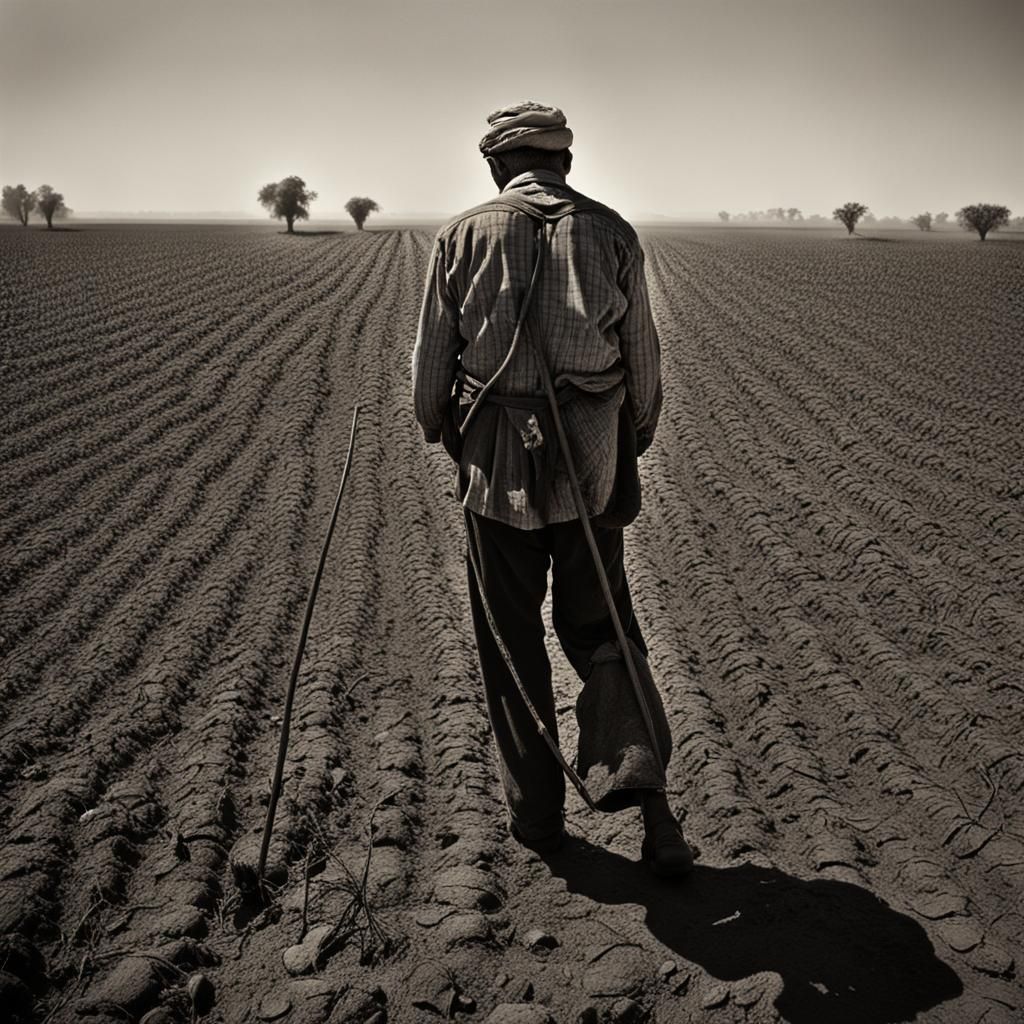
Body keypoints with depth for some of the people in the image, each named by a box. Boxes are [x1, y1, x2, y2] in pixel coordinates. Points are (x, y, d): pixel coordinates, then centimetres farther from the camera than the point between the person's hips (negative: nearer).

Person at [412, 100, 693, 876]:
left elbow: (432, 354, 4)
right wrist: (637, 435, 23)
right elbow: (644, 354, 7)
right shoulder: (610, 232, 6)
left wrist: (437, 429, 22)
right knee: (601, 624, 14)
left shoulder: (465, 234, 2)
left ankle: (537, 813, 18)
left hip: (498, 459, -1)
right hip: (591, 458, 2)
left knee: (512, 639, 10)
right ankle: (639, 779, -3)